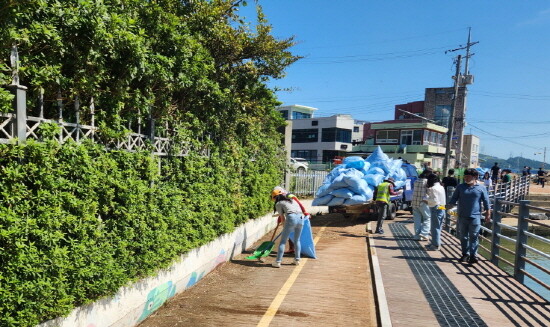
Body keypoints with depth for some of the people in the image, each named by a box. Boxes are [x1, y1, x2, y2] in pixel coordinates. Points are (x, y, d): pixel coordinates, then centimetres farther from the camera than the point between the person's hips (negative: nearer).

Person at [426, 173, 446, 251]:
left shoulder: (433, 188, -17)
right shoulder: (440, 187, 12)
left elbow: (435, 200, -23)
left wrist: (427, 200, -8)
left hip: (436, 209, -10)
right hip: (441, 209, 10)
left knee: (435, 228, -2)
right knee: (438, 227, 17)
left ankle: (436, 245, 3)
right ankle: (435, 242, 28)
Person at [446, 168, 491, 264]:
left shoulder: (481, 188, 2)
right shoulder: (460, 187, 6)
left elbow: (486, 202, 5)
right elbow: (454, 199, 6)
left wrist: (488, 214, 2)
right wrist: (449, 206, -13)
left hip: (475, 217, -2)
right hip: (462, 217, 3)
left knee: (473, 237, 0)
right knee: (463, 237, 10)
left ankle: (473, 255, 7)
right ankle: (465, 254, 22)